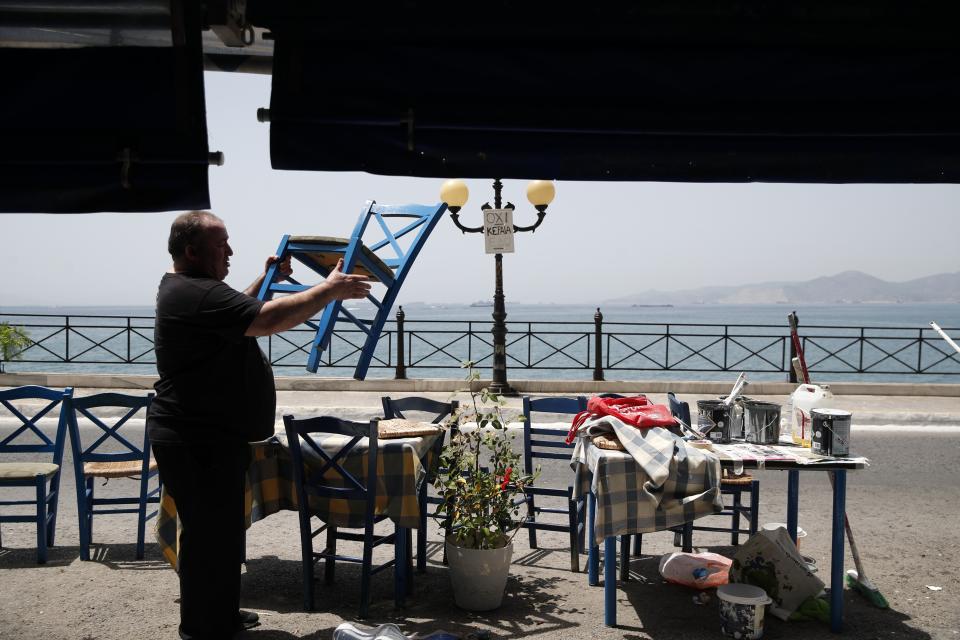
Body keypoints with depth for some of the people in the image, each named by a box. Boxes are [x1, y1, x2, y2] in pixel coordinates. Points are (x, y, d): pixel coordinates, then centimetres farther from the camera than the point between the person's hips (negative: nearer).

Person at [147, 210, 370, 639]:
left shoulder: (185, 288, 15)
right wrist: (330, 290, -24)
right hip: (197, 444, -12)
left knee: (220, 534, 21)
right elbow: (267, 320, -31)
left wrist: (266, 280, 18)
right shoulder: (196, 294, -21)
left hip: (209, 439, 12)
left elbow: (239, 313, 30)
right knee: (210, 538, -2)